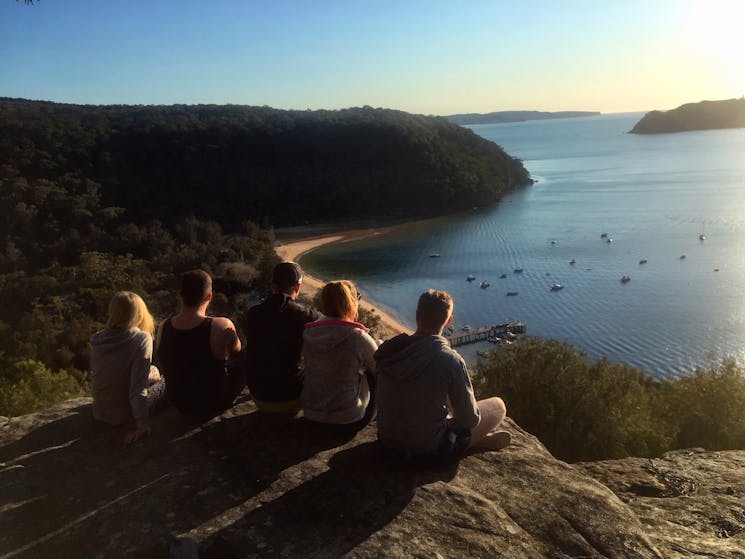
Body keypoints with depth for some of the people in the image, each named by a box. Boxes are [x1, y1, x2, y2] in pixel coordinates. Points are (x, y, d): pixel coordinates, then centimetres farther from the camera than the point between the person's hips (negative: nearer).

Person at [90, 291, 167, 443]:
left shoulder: (97, 339, -3)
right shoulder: (142, 339, -21)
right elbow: (138, 386, -25)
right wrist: (142, 424, -24)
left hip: (99, 412, 6)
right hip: (123, 414, -6)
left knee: (153, 372, 24)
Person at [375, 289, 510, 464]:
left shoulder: (388, 350, -8)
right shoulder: (451, 360, -24)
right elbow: (470, 419, -13)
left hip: (388, 444, 6)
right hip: (429, 452, -5)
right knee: (498, 405, 9)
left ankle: (479, 439, 28)